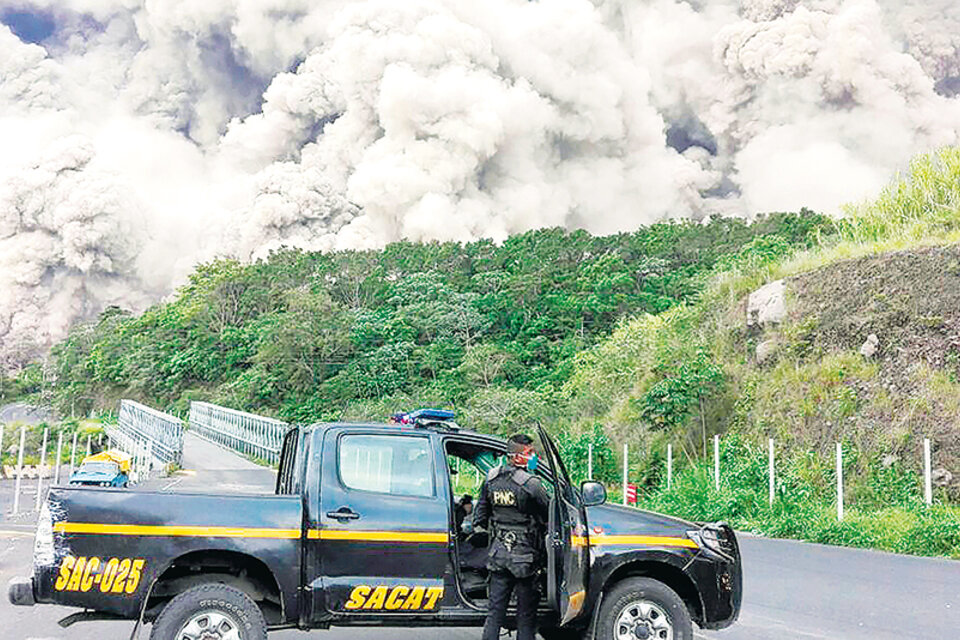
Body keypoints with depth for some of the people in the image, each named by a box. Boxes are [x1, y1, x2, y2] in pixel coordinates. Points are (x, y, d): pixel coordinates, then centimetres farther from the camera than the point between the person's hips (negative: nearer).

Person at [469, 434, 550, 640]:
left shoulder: (491, 480, 3)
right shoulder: (531, 484, -16)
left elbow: (480, 516, 10)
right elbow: (549, 516, -7)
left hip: (498, 553, 5)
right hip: (524, 556, -5)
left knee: (495, 610, 12)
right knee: (526, 613, 6)